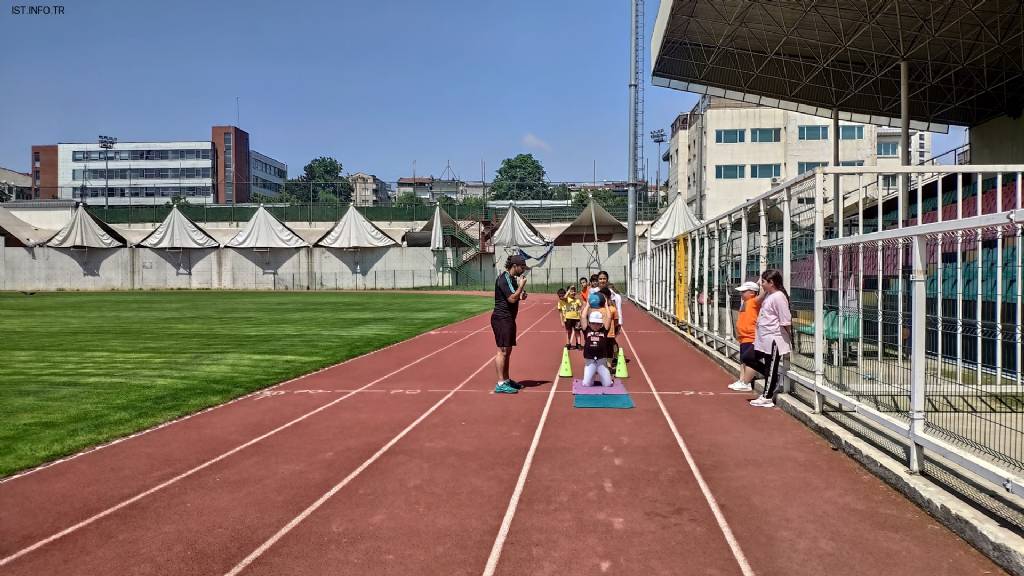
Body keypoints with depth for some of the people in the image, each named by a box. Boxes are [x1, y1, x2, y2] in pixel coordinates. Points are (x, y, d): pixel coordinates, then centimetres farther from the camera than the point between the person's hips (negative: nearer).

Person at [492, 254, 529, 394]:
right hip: (501, 318, -10)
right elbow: (512, 299, -21)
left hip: (508, 319, 10)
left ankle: (506, 380, 23)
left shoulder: (512, 278, 16)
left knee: (508, 350, 14)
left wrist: (521, 296, 8)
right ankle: (500, 384, -8)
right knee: (502, 350, -10)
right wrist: (521, 285, -13)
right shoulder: (504, 279, -15)